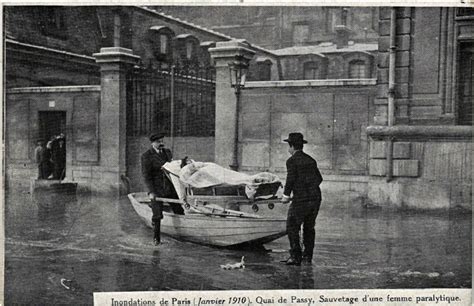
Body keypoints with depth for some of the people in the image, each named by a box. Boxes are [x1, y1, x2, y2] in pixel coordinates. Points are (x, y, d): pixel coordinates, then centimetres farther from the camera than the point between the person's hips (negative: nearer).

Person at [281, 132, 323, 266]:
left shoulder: (292, 161, -6)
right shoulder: (311, 160, 14)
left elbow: (290, 179, -14)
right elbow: (319, 178, 17)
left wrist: (286, 195, -4)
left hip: (300, 200, -7)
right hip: (316, 198, 7)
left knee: (292, 227, 3)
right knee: (309, 227, 16)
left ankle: (296, 256, 0)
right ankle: (308, 256, 20)